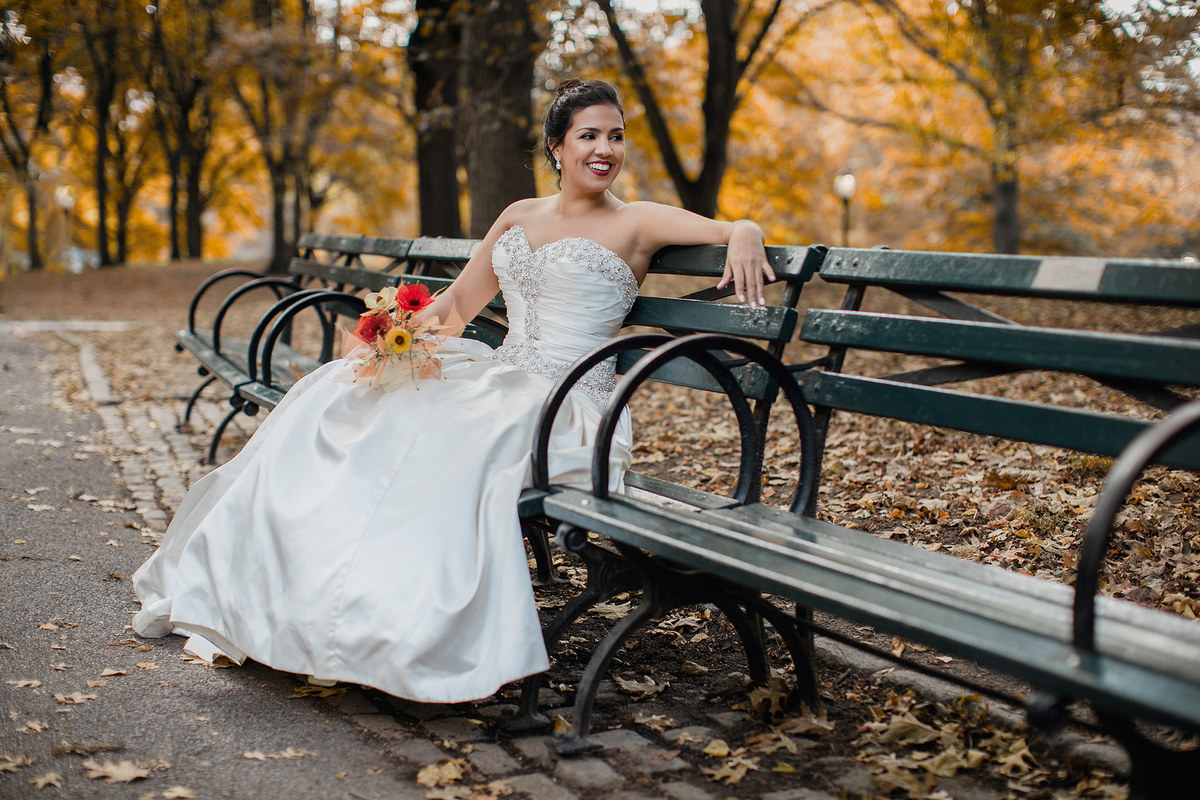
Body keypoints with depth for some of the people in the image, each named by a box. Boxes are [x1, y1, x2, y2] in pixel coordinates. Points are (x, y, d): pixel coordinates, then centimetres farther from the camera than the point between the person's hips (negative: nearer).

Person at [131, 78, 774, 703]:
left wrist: (744, 233, -36)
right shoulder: (518, 217, 18)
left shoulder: (635, 223, 1)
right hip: (496, 380, 6)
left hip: (563, 409, -6)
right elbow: (458, 302, 21)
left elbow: (736, 228, -12)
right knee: (338, 398, -11)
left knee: (432, 441, -34)